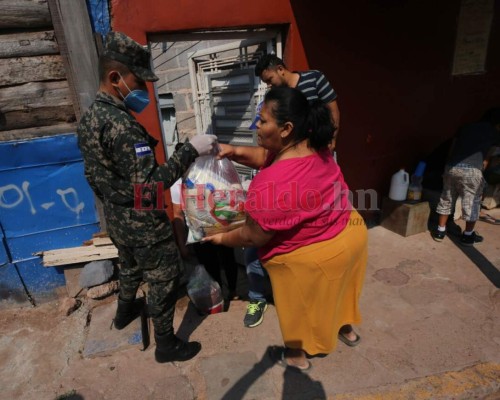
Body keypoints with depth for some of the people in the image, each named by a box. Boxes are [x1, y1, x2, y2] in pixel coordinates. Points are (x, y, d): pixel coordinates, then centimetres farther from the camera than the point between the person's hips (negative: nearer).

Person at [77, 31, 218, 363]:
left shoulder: (90, 117, 3)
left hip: (116, 218, 9)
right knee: (164, 279, 8)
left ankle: (125, 311, 56)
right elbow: (150, 184, -31)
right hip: (142, 223, -9)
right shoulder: (121, 124, -28)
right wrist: (191, 150, -29)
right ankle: (167, 345, 26)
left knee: (131, 266, 31)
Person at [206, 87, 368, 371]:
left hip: (315, 256, -7)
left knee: (301, 306, 21)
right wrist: (237, 152, -10)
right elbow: (270, 157, 6)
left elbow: (252, 236, -21)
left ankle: (297, 356, 48)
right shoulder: (314, 146, -9)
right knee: (335, 289, 33)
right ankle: (347, 329, 61)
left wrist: (222, 238, -2)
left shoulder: (271, 186, -35)